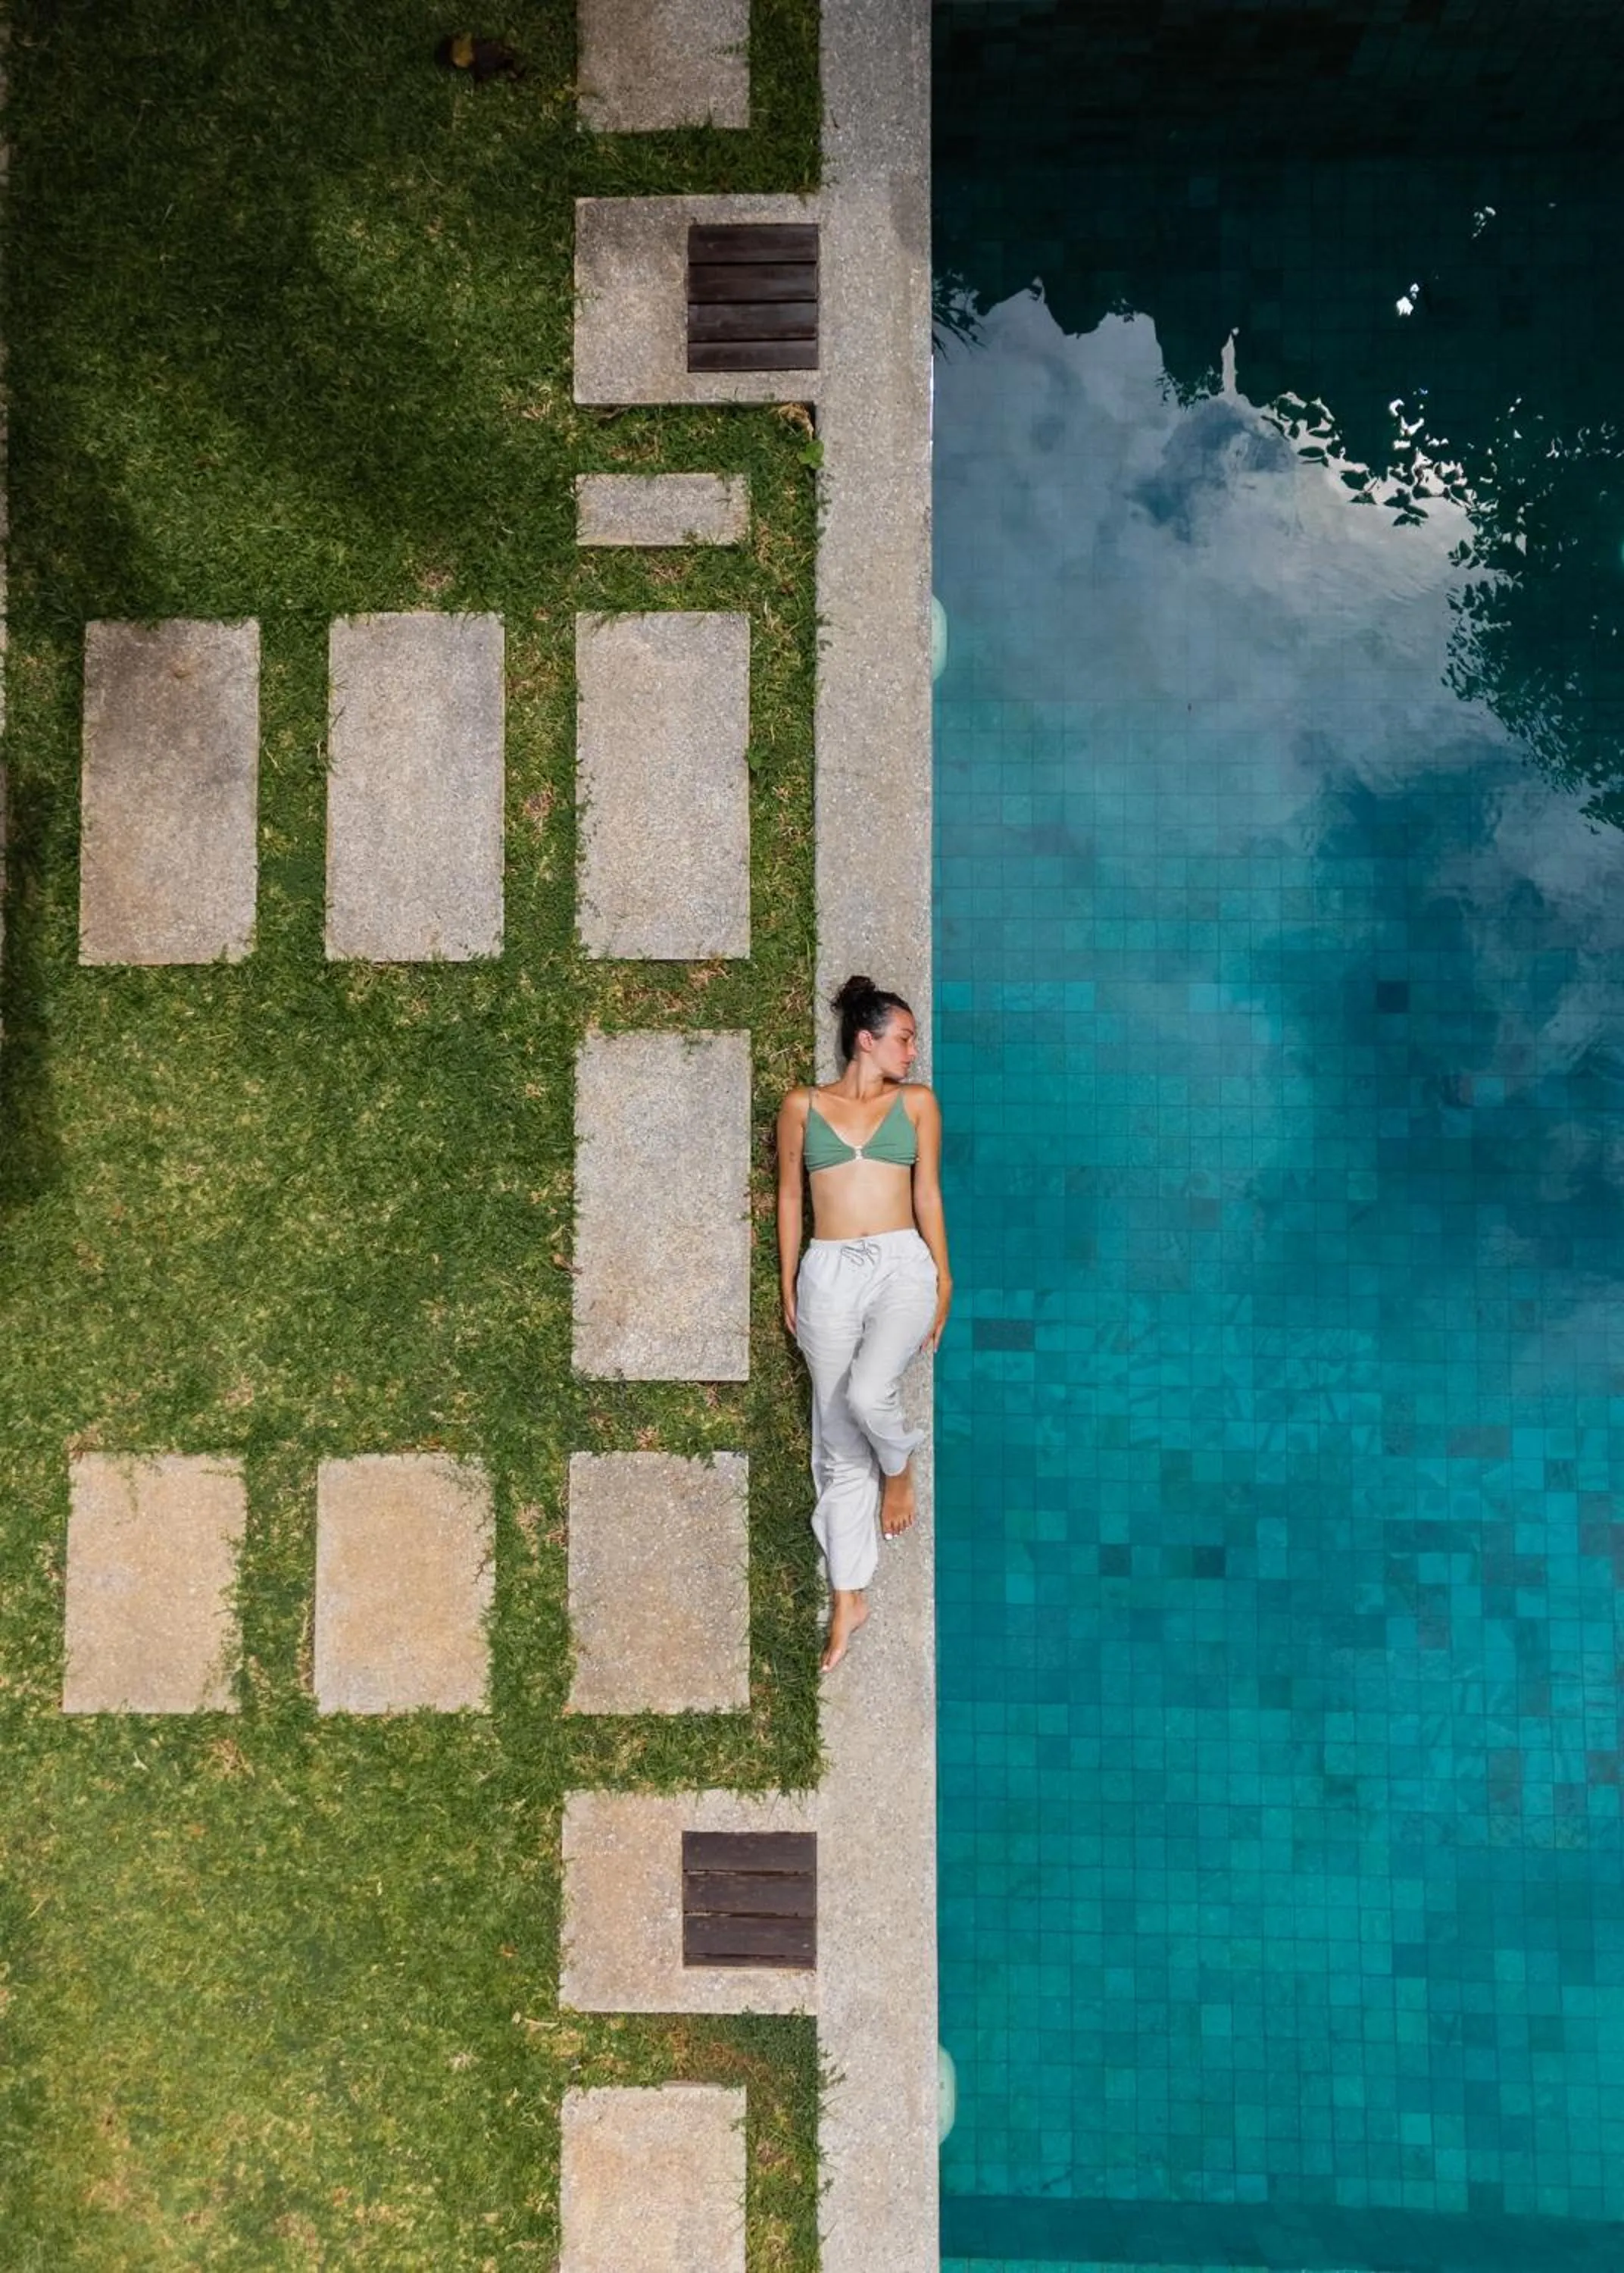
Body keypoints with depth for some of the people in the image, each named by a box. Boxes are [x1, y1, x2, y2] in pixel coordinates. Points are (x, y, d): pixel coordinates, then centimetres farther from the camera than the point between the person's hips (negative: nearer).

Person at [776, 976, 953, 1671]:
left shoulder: (917, 1102, 9)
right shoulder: (802, 1106, 7)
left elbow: (927, 1193, 10)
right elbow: (789, 1196, 11)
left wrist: (942, 1280, 7)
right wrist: (788, 1286, 9)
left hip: (903, 1264, -1)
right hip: (829, 1273, 1)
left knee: (868, 1394, -27)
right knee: (839, 1442, 3)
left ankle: (899, 1468, 10)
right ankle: (848, 1598, 13)